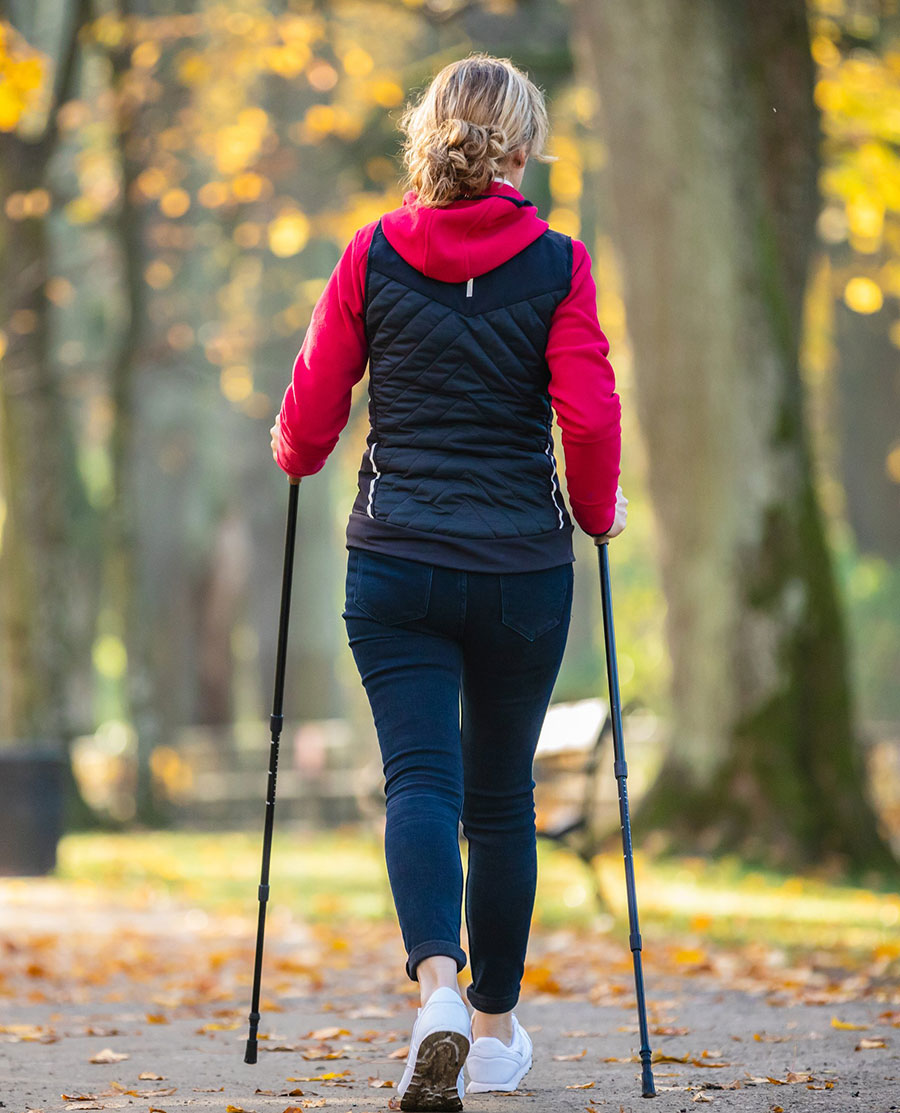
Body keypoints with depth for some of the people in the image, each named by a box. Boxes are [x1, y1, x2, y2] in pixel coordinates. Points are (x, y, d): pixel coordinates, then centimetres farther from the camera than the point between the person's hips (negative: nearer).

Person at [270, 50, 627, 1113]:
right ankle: (496, 1026, 24)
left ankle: (437, 986, -29)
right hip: (523, 567, 0)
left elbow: (313, 403, 3)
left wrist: (294, 456, 26)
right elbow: (589, 416, -9)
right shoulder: (556, 264, -4)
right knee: (500, 796, 13)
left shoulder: (372, 254, 0)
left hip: (396, 564, 0)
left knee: (420, 778, -5)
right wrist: (598, 511, 10)